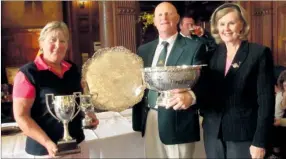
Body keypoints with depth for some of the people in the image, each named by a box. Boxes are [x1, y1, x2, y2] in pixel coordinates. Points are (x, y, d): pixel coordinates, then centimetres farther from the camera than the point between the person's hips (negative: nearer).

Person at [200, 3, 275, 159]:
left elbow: (266, 100, -9)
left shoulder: (260, 52, -6)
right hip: (213, 132, 4)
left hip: (243, 135, -4)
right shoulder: (213, 54, 6)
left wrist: (260, 141, -13)